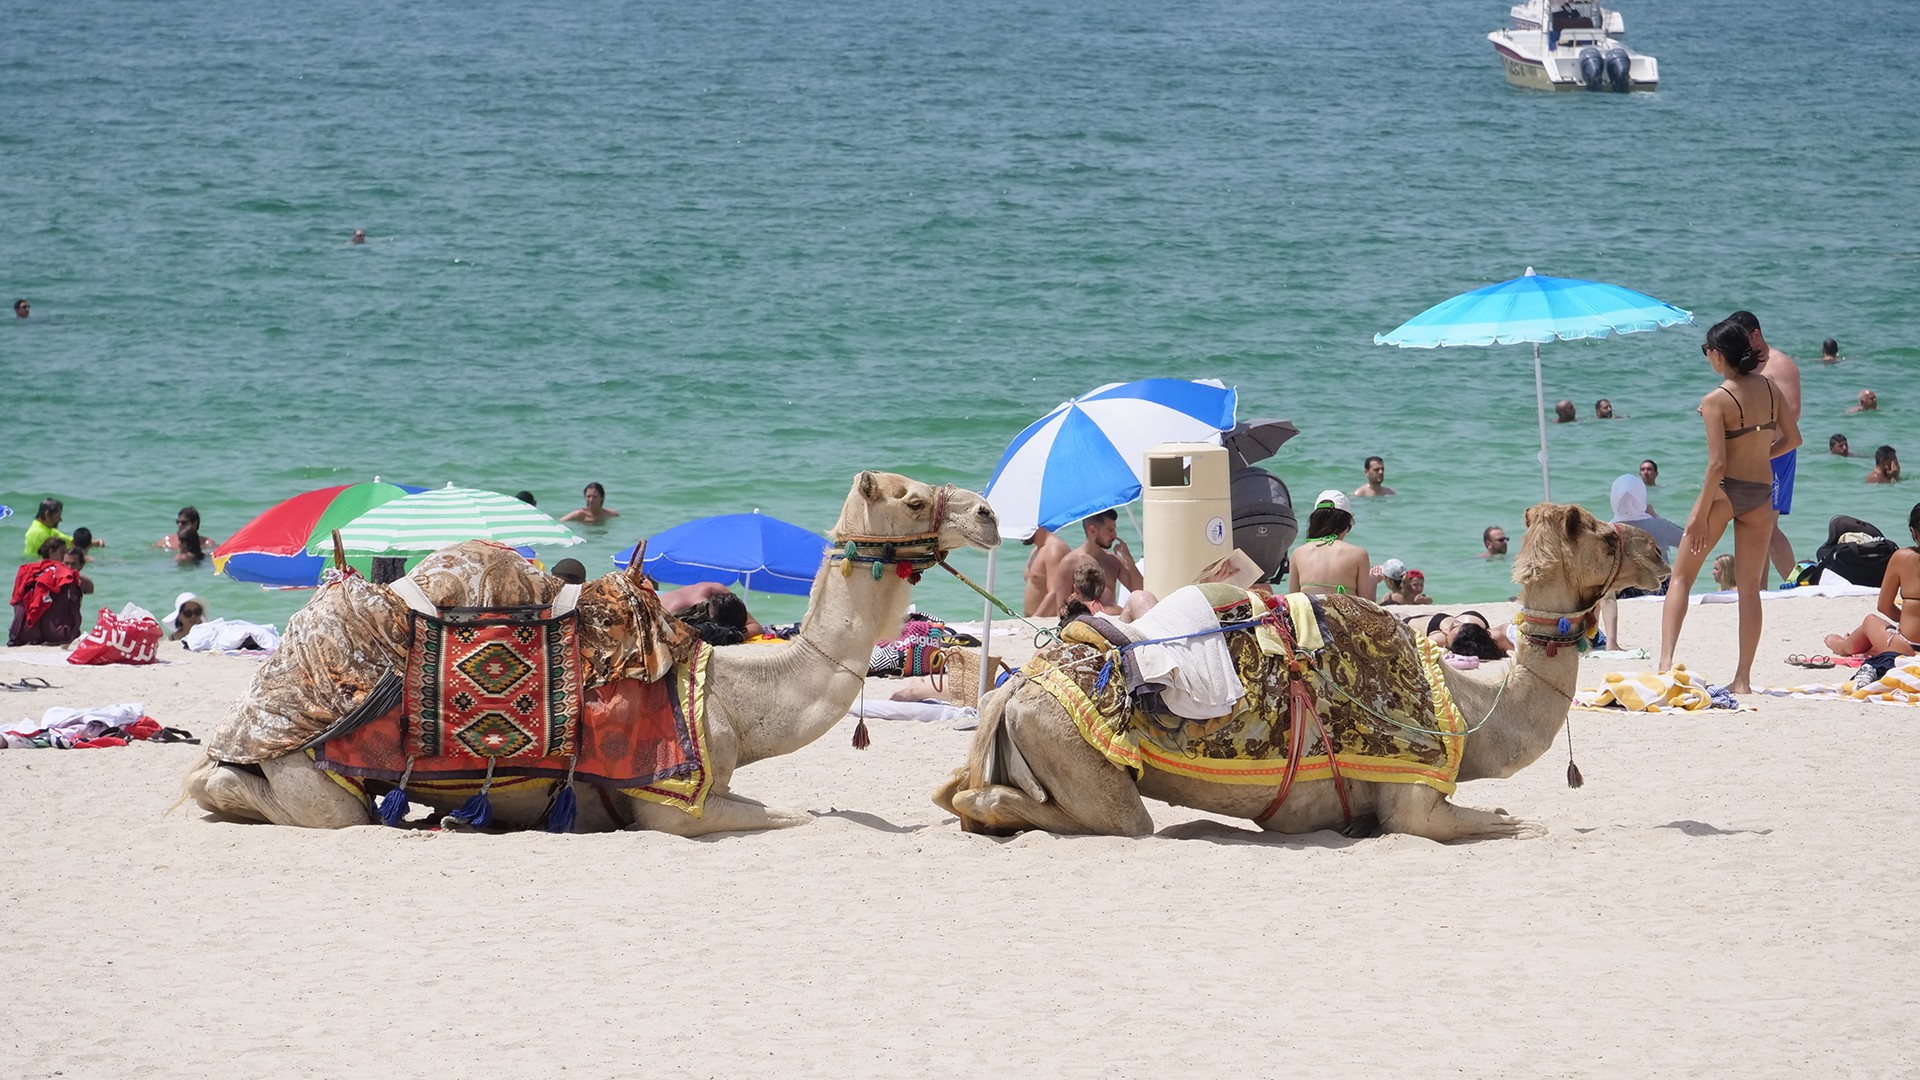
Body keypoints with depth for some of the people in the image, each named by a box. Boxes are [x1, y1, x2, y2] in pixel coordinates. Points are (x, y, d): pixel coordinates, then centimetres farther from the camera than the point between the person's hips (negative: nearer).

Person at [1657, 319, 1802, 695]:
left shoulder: (1716, 401, -15)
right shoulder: (1767, 387, 1)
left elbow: (1717, 463, -18)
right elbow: (1792, 438, 8)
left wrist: (1700, 514, -13)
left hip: (1724, 490, -4)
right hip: (1761, 492, 5)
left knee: (1682, 576, 9)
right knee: (1749, 588, 9)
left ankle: (1665, 662, -5)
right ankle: (1743, 679, 7)